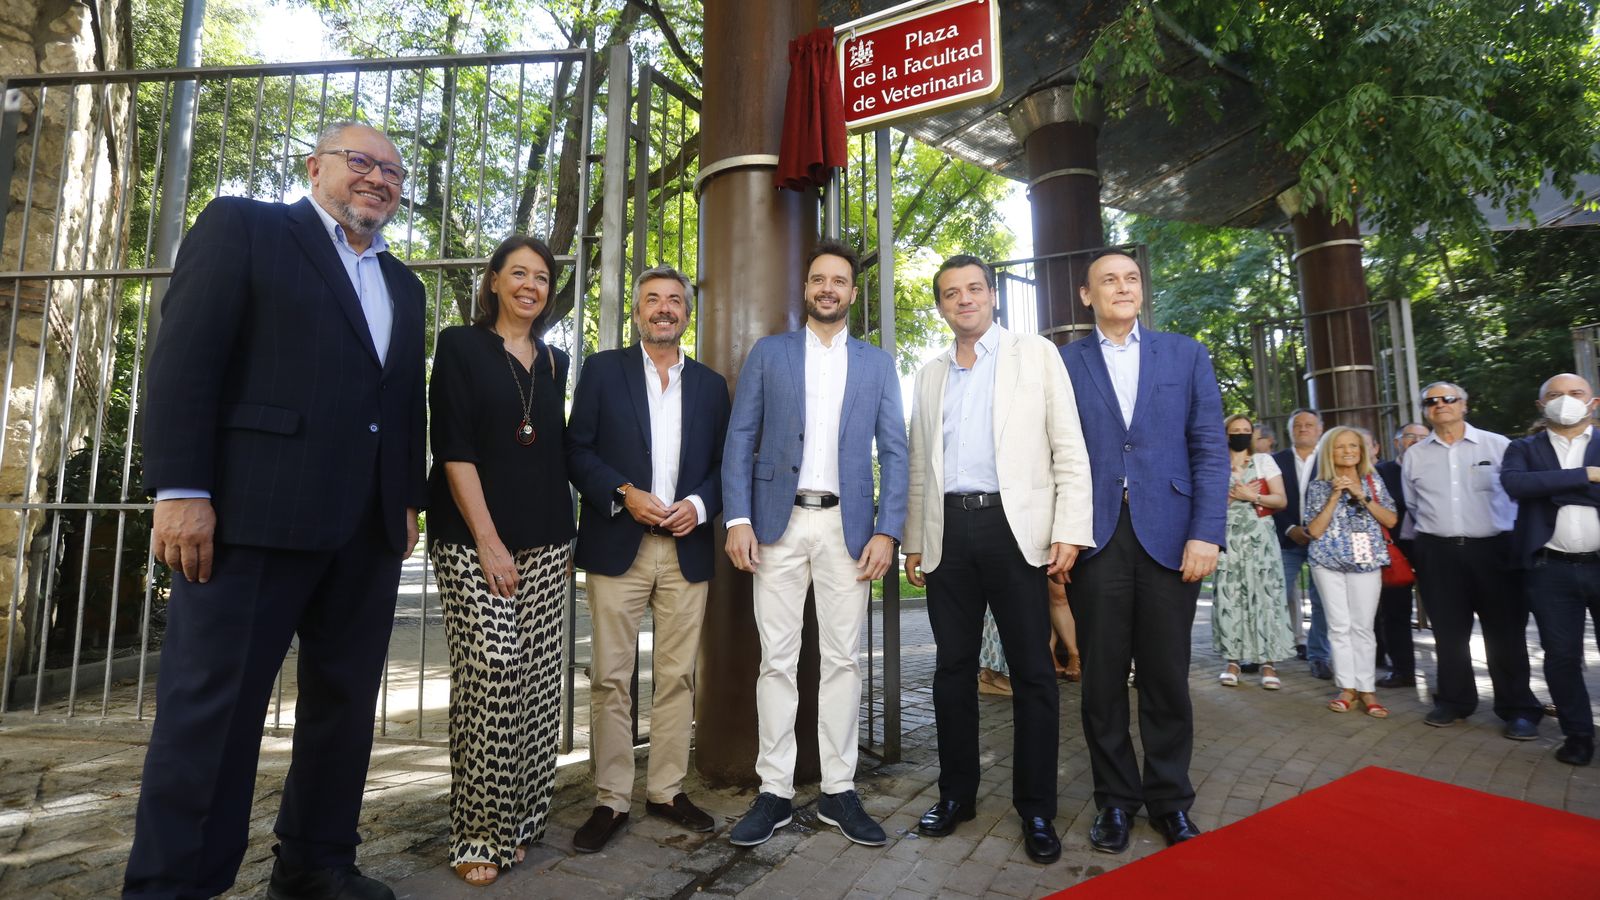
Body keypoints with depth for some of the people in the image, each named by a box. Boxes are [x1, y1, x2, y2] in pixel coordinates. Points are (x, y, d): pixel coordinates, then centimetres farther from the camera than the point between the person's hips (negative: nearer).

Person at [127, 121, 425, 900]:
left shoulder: (403, 286, 21)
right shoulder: (241, 226, 5)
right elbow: (184, 358, -6)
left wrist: (410, 499, 12)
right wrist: (180, 490, -14)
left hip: (369, 529, 6)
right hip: (254, 512, -6)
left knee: (345, 703, 12)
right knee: (210, 706, 1)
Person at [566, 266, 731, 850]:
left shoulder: (711, 385, 13)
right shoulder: (603, 369, 7)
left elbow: (723, 463, 12)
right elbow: (577, 450, 1)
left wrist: (700, 504, -7)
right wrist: (624, 494, -13)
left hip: (687, 548, 2)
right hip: (618, 545, -2)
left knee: (677, 677, 8)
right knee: (611, 679, 1)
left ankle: (667, 791, 21)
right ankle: (611, 800, 14)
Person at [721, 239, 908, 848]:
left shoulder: (877, 364, 12)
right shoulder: (767, 353, 10)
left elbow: (894, 451, 6)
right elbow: (739, 440, 3)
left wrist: (887, 531, -4)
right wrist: (737, 518, -7)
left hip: (848, 526, 1)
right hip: (778, 523, 0)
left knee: (842, 660, 5)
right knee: (776, 660, 3)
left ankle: (838, 791, 18)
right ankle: (774, 792, 14)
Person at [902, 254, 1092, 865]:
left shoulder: (1036, 355, 6)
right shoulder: (930, 375, 16)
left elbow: (1069, 449, 0)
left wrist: (1069, 530, -9)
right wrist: (913, 540, 12)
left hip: (1014, 526, -3)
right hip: (948, 531, 4)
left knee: (1032, 671, 3)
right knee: (952, 667, 10)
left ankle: (1036, 808, 17)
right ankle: (956, 793, 25)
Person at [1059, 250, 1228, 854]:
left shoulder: (1186, 355, 11)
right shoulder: (1063, 363, 7)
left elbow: (1210, 449, 4)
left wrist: (1206, 533, -6)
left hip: (1169, 535, 1)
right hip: (1095, 538, 0)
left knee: (1166, 676, 9)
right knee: (1102, 678, 8)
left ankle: (1169, 799, 27)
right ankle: (1115, 798, 24)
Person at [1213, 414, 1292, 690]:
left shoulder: (1264, 461, 9)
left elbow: (1281, 500, 3)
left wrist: (1251, 496, -9)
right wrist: (1233, 494, -8)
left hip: (1260, 538, 0)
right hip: (1228, 539, 0)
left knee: (1265, 595, -5)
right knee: (1229, 598, -3)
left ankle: (1268, 663, 0)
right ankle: (1232, 661, 4)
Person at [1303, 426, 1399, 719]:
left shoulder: (1374, 483, 9)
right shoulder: (1319, 487, 2)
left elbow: (1391, 520, 1)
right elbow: (1315, 530, -4)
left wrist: (1362, 496, -9)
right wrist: (1335, 497, -10)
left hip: (1366, 561, 1)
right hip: (1329, 561, -1)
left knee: (1363, 626, 0)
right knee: (1339, 626, 1)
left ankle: (1366, 689, 9)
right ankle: (1347, 688, 8)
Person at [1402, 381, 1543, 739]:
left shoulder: (1497, 445, 0)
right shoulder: (1414, 455, 6)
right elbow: (1412, 505, 15)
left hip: (1493, 548, -2)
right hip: (1439, 553, 2)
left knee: (1505, 632, 4)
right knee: (1448, 632, 10)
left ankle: (1518, 709, 16)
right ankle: (1454, 700, 22)